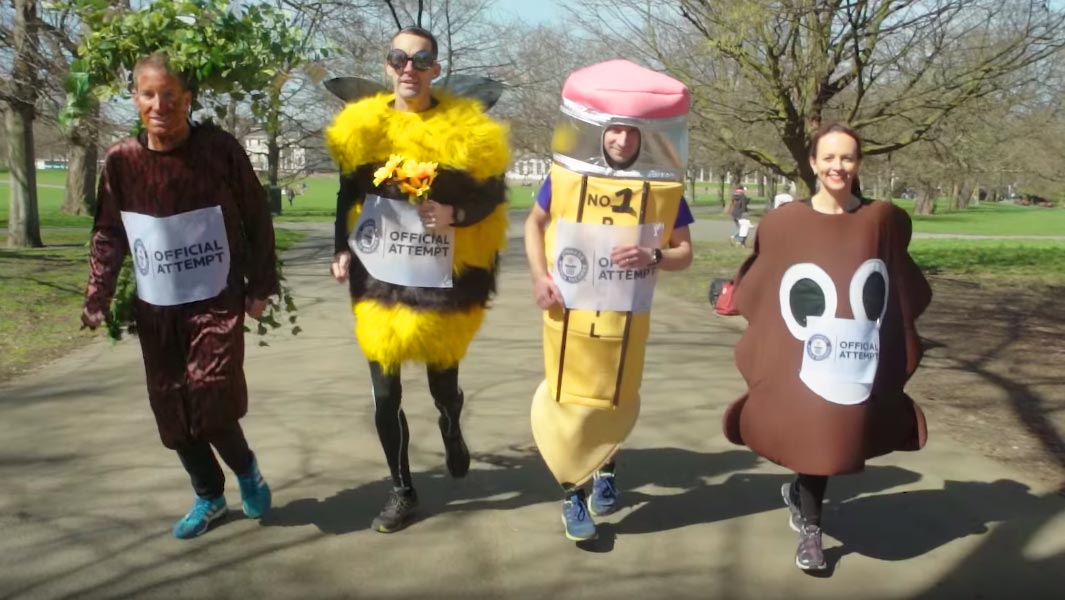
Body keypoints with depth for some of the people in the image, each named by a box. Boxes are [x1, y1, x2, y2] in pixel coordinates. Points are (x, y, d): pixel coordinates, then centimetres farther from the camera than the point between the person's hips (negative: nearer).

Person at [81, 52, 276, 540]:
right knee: (172, 410, 7)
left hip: (217, 300, -3)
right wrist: (98, 296, -3)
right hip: (155, 308, 4)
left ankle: (245, 468, 15)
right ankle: (209, 496, 28)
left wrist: (261, 286, -3)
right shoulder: (121, 160, -3)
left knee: (210, 395, -16)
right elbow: (108, 234, 6)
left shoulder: (220, 149, -10)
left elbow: (257, 219, -2)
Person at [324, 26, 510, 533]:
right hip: (379, 281, 2)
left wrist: (456, 215, -18)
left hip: (441, 284, -2)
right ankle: (402, 490, 23)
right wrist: (342, 251, 1)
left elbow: (493, 192, 1)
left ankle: (452, 433, 49)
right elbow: (348, 195, 13)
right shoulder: (362, 127, 2)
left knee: (443, 384, 12)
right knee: (385, 395, 4)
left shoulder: (466, 130, -6)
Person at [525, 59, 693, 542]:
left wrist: (653, 257, -21)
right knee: (571, 402, 2)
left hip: (625, 319, 1)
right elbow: (534, 224, 8)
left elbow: (684, 252, 1)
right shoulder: (566, 175, -6)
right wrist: (539, 276, -6)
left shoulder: (664, 187, -5)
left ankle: (605, 468, 43)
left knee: (616, 403, 14)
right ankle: (572, 494, 17)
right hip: (569, 314, -1)